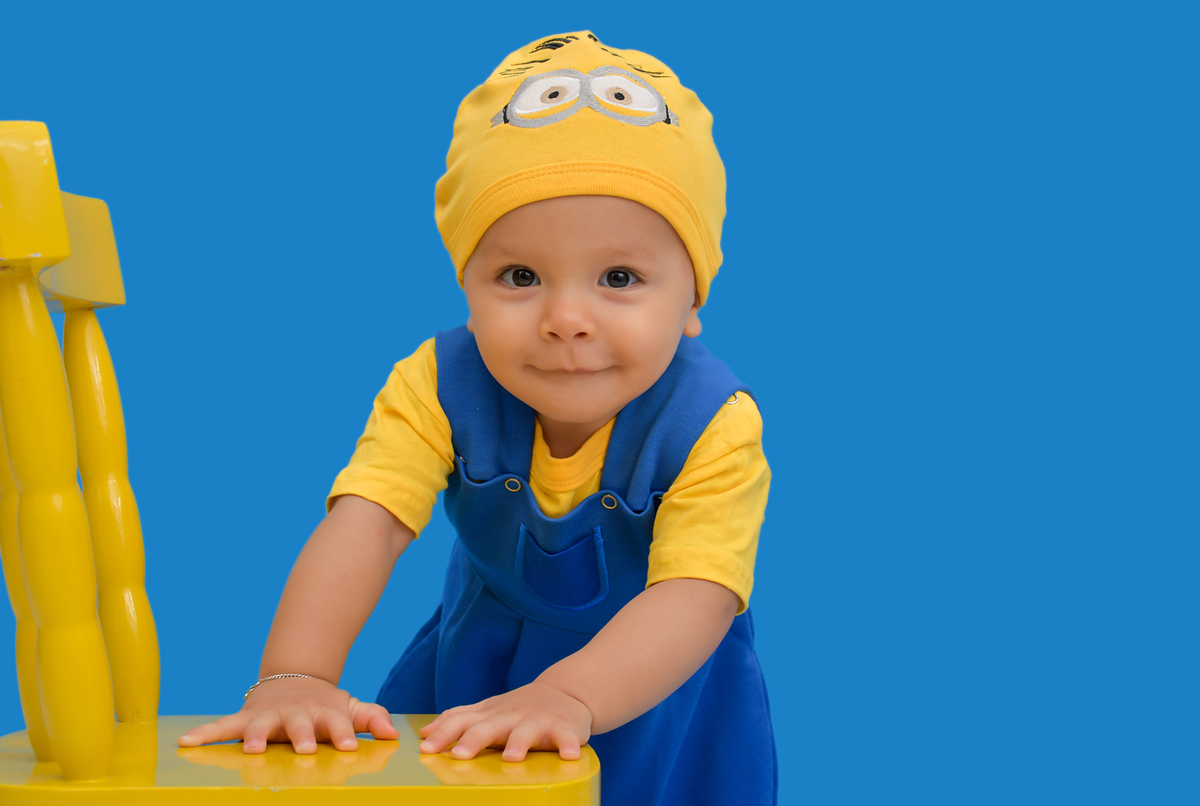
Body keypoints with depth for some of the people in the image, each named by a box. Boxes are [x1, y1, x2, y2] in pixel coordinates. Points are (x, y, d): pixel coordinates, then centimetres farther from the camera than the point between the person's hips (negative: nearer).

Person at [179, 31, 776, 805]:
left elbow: (695, 599, -40)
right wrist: (295, 677, -52)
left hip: (655, 677, -1)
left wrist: (566, 696, -59)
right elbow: (365, 523, -35)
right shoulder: (440, 388, -22)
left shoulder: (715, 427, -29)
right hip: (476, 661, 2)